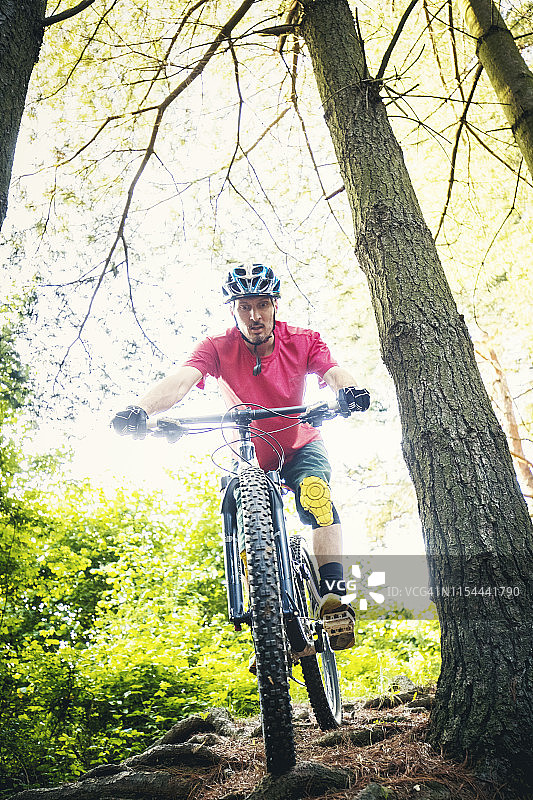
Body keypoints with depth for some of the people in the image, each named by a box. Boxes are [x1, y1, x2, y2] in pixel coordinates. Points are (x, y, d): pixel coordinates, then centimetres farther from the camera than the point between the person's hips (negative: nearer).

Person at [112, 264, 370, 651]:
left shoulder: (302, 341, -17)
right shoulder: (219, 348, -20)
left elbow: (333, 372, -34)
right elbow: (181, 380, -36)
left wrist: (348, 390, -59)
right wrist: (141, 409, -56)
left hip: (301, 448, -1)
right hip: (249, 458, 1)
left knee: (315, 494, -32)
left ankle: (334, 598, -31)